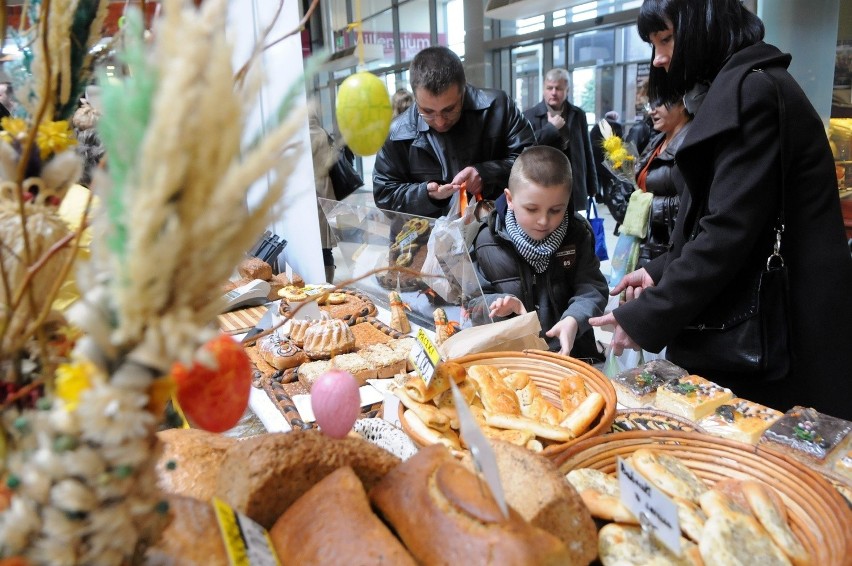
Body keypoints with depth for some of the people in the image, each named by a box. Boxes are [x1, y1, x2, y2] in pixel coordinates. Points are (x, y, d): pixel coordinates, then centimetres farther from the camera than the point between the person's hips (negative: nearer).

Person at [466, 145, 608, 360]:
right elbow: (472, 303, 0)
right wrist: (497, 304, -22)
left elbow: (592, 289, -4)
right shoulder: (486, 241, -6)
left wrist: (574, 320, -24)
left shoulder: (578, 234, 0)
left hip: (569, 349, 3)